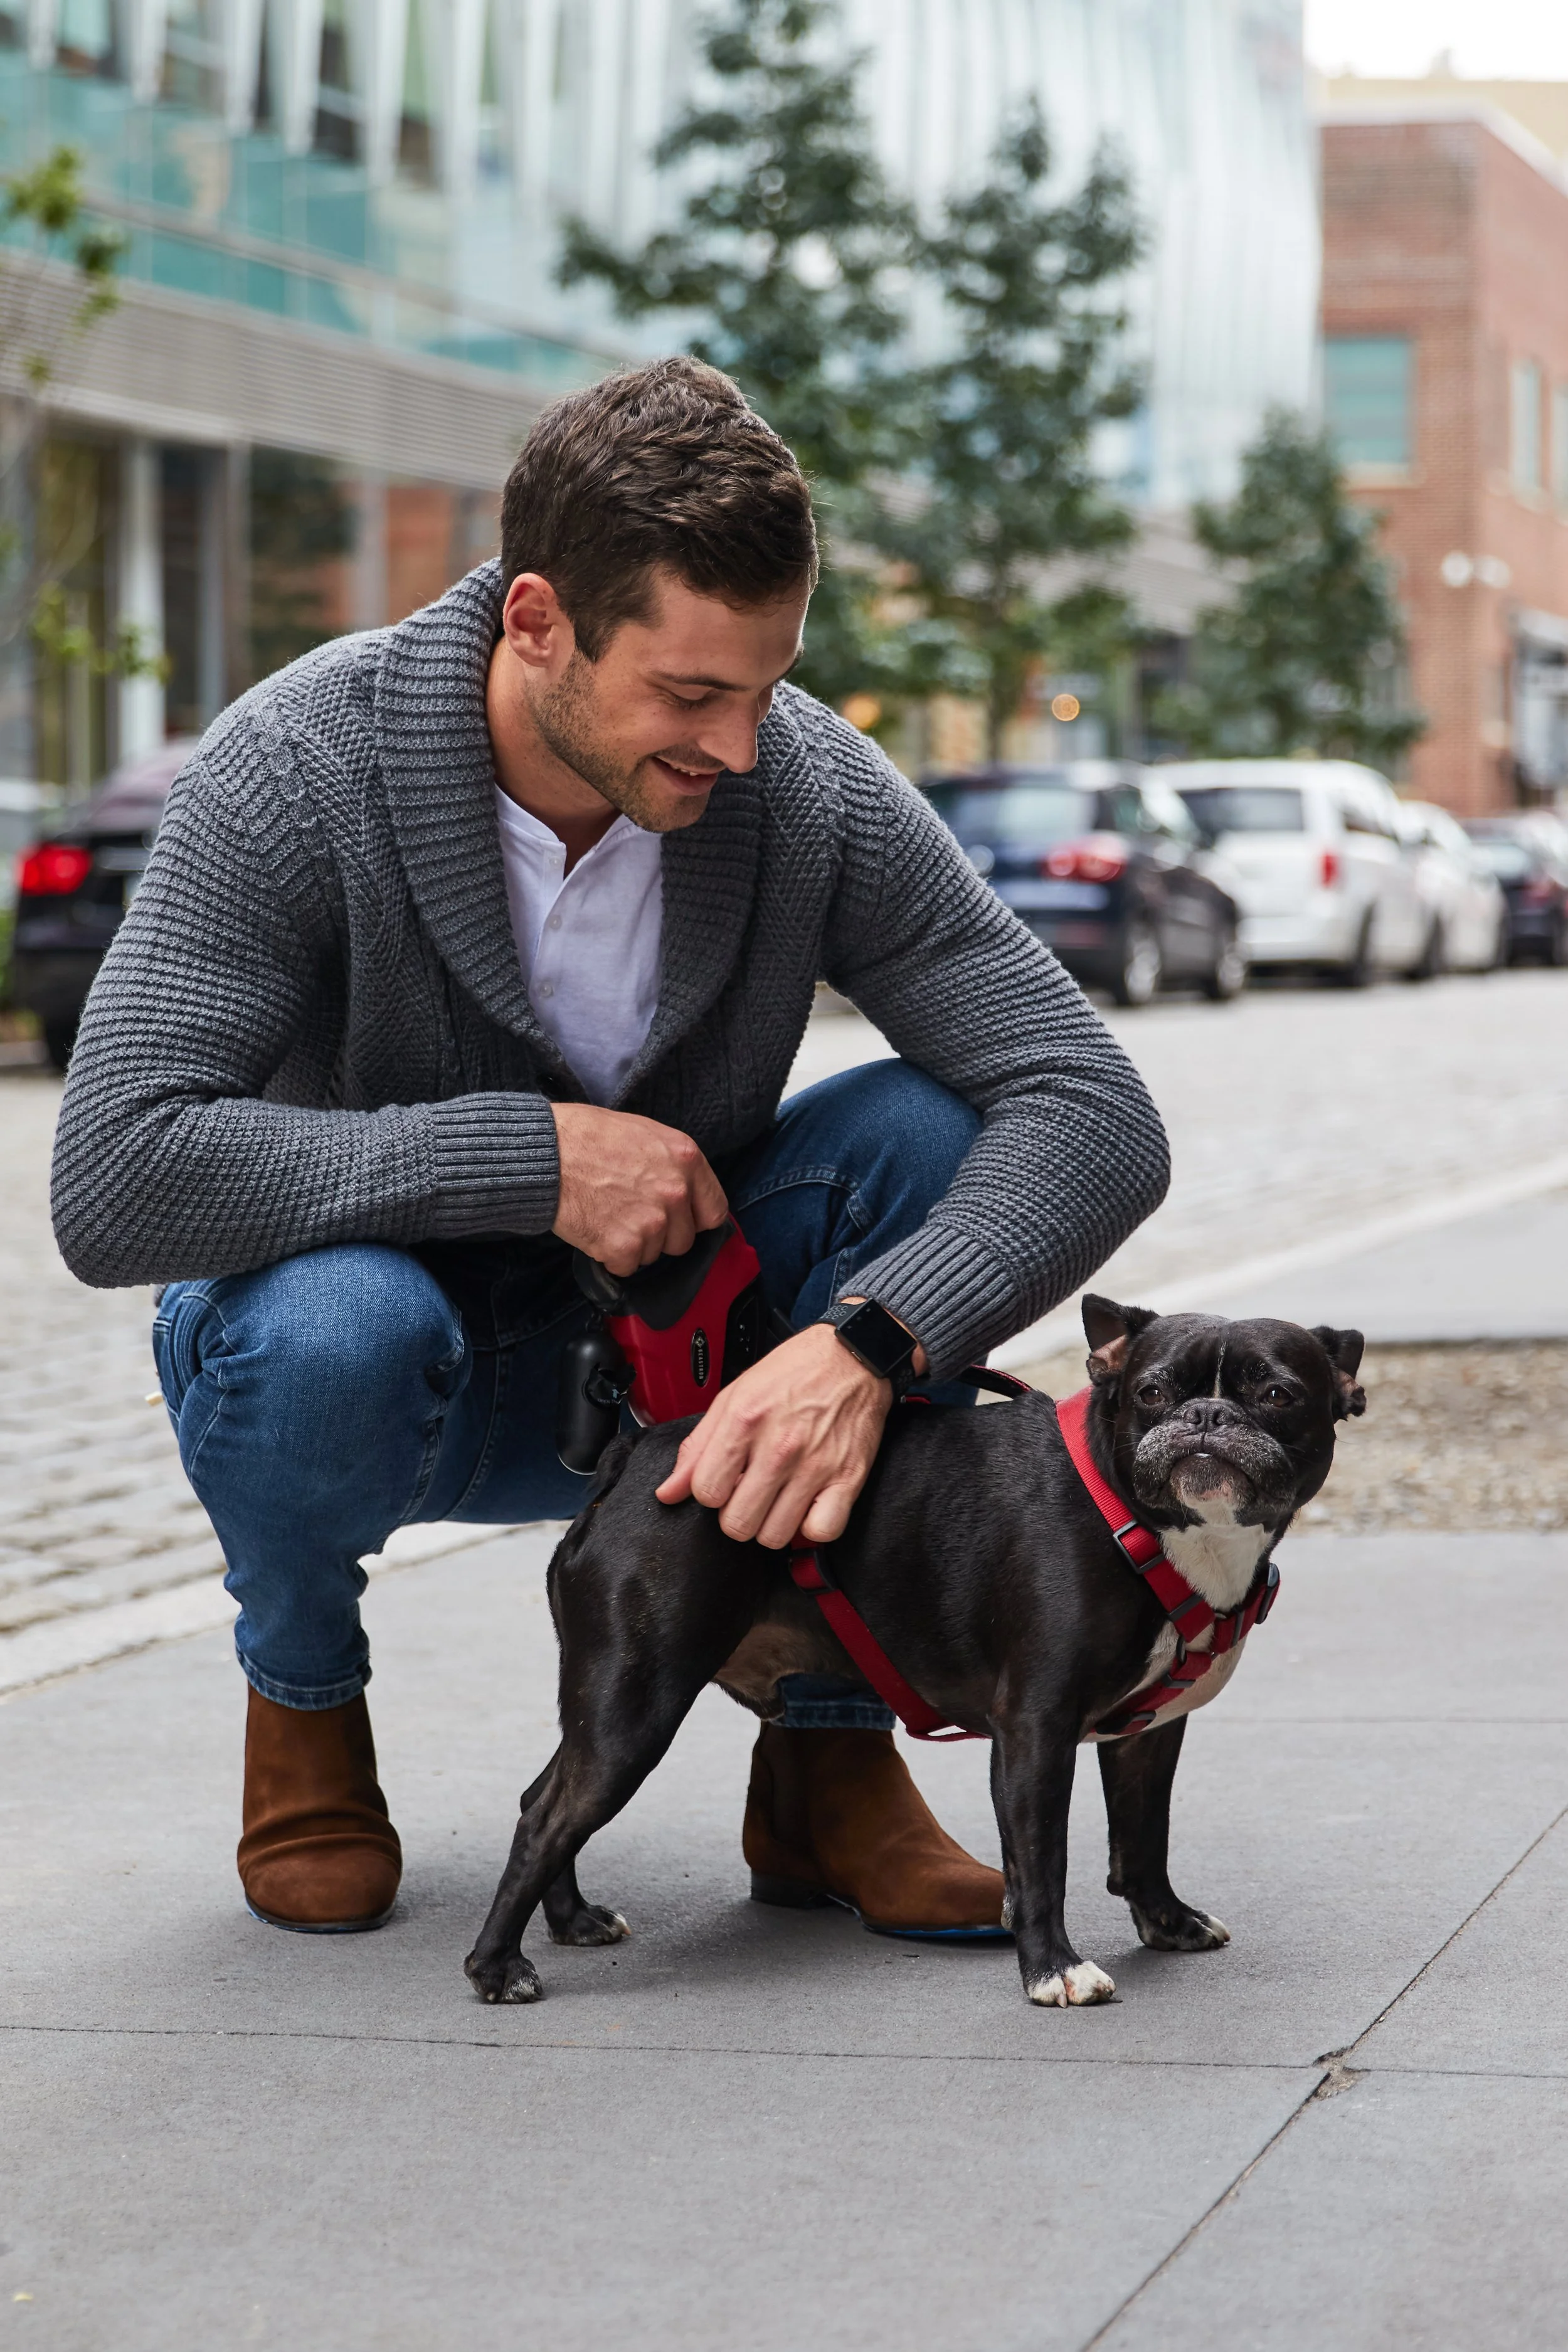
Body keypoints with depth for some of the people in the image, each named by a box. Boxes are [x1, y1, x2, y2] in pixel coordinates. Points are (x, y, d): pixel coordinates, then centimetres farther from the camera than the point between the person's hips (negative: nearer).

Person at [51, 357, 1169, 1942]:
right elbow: (114, 1183, -36)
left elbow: (1096, 1117, -23)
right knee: (334, 1323, -38)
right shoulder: (298, 772, -27)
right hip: (379, 1375, -3)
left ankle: (831, 1749, -9)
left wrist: (867, 1345, -41)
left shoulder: (810, 790, -20)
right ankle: (302, 1690, -2)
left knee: (928, 1130, -22)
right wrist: (531, 1154, -37)